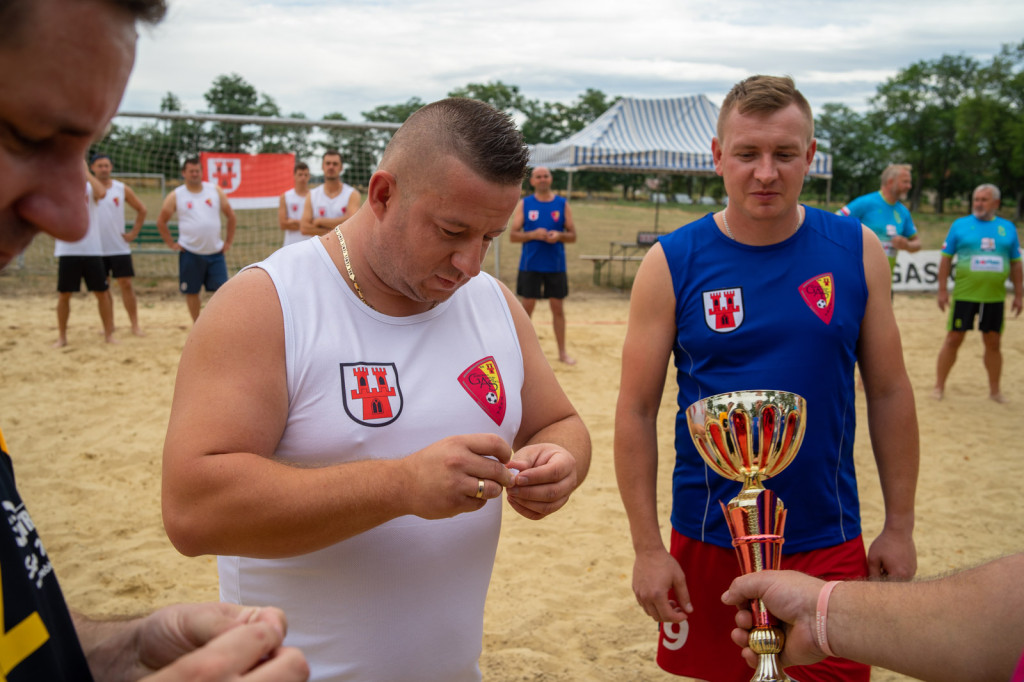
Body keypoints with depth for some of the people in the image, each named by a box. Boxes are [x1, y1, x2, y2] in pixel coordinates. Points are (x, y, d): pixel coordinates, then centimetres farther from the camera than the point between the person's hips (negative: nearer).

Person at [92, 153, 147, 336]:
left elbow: (141, 210, 11)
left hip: (120, 247, 0)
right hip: (96, 247, 0)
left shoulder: (122, 189, 3)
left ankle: (135, 324, 4)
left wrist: (133, 233, 4)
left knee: (126, 284, -1)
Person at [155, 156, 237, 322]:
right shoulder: (175, 196, 1)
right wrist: (171, 244, 1)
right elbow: (161, 221, 7)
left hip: (215, 252, 1)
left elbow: (230, 216, 10)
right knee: (192, 292, 5)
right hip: (190, 253, -1)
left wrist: (228, 241, 6)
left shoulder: (215, 191, 5)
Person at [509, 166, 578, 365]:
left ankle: (562, 352, 15)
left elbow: (573, 236, 5)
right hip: (530, 265, -1)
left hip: (556, 266, 1)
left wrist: (559, 236, -16)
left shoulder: (562, 204, 4)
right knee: (527, 307, 3)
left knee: (558, 308, 6)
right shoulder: (524, 204, 2)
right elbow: (513, 235, -2)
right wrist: (533, 235, -18)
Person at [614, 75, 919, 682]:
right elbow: (637, 412, -5)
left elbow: (890, 392, 4)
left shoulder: (856, 251, -2)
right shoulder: (672, 264, -7)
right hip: (708, 543, -1)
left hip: (828, 543, 1)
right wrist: (647, 548, -7)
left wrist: (900, 526, 4)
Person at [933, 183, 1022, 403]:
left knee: (993, 343, 9)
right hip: (964, 294, -2)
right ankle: (939, 386, 11)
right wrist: (942, 289, -4)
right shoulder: (960, 225, 2)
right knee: (953, 339, 1)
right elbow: (946, 258, 2)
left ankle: (995, 390, 22)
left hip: (994, 297, 2)